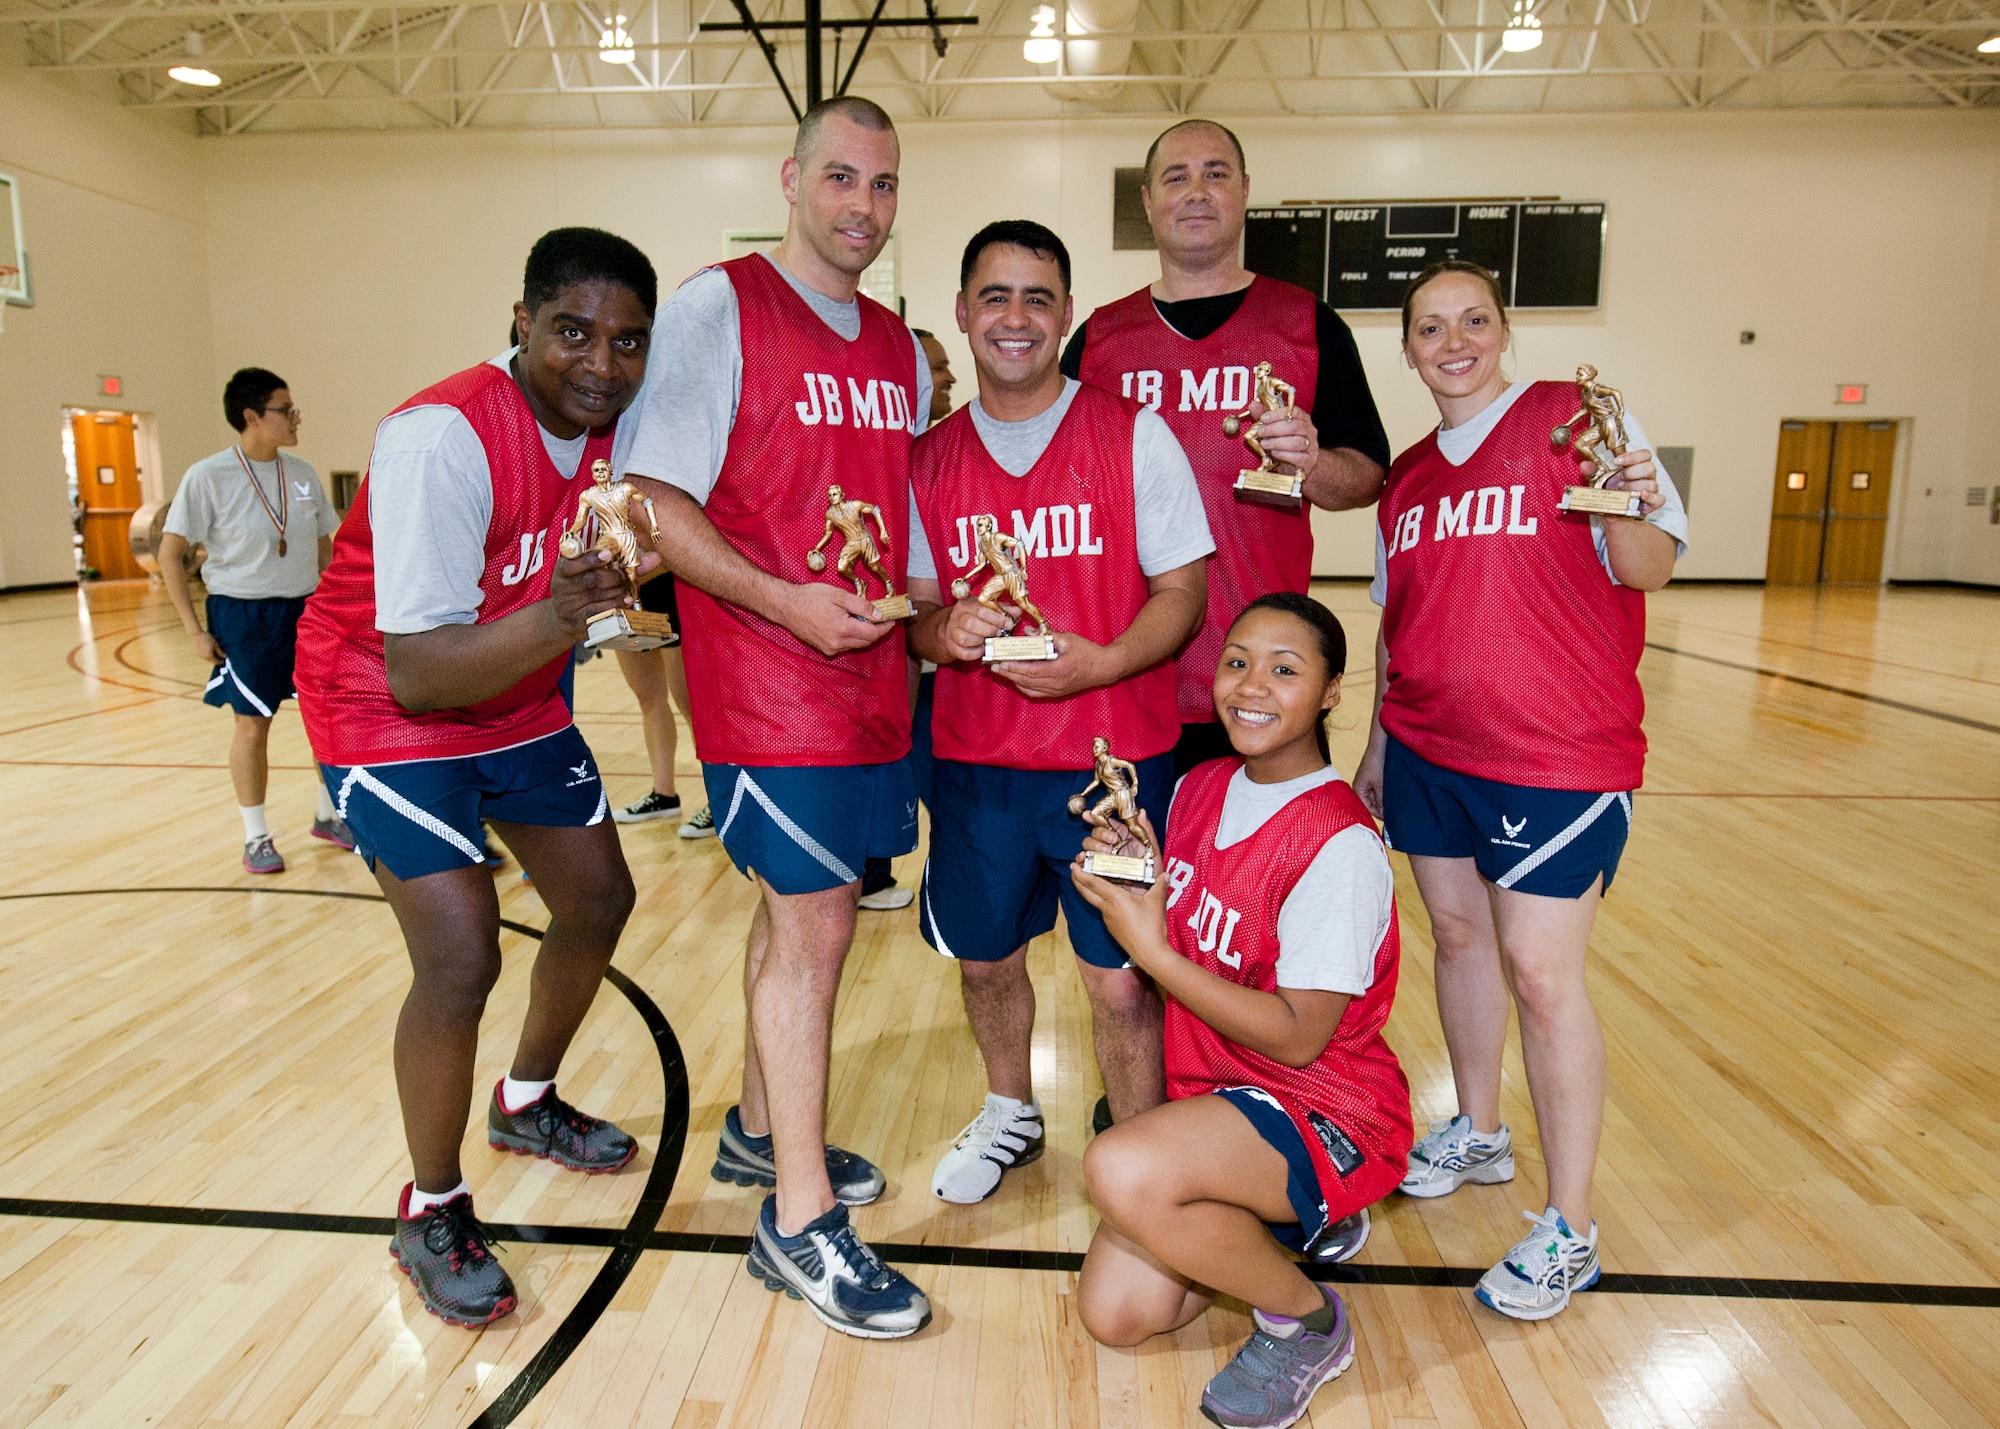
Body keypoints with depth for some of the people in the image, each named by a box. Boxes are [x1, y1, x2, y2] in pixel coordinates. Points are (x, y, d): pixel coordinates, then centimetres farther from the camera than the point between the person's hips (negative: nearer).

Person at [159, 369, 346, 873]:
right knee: (252, 724, 3)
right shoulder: (208, 476, -11)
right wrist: (195, 631, -10)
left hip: (307, 609, 5)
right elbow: (170, 554, -7)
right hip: (243, 616, -4)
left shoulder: (303, 473, 3)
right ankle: (256, 837, 18)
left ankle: (329, 815, 26)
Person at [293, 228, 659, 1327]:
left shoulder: (624, 425, -10)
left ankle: (526, 1105, 40)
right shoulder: (444, 437, -31)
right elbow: (417, 673, -35)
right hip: (389, 714, -7)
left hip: (520, 704, 7)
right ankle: (432, 1213, 11)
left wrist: (629, 572, -21)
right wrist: (553, 620, -51)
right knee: (460, 961, -16)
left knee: (599, 899, 13)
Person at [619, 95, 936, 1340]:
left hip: (874, 677, 7)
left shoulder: (899, 345, 15)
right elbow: (658, 503, -12)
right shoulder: (718, 305, -6)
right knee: (814, 924, -5)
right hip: (768, 677, -7)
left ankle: (761, 1130, 36)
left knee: (803, 908, 16)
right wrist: (783, 601, -21)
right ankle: (801, 1222, 9)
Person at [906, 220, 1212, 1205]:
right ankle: (1009, 1115, 45)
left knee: (1121, 978, -1)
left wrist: (1103, 662, -22)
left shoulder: (1132, 435, -2)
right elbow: (915, 608, 10)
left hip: (1115, 759, -3)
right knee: (982, 955, 16)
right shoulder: (930, 458, 7)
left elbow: (1182, 590, -4)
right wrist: (945, 631, -14)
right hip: (973, 760, 4)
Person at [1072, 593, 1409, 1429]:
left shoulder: (1340, 845, -23)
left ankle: (1308, 1323, -3)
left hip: (1327, 1114, -7)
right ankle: (1287, 1217, 22)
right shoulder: (1200, 789, 0)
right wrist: (1133, 874, -12)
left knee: (1119, 1170, -32)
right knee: (1115, 1314, -2)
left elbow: (1298, 1037, -22)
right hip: (1216, 1095, 7)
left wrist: (1151, 951, -23)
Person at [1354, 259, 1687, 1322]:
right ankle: (1477, 1133, 34)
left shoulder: (1579, 418, -5)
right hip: (1429, 749, 6)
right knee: (1459, 934, 13)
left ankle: (1570, 1228, 11)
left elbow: (1649, 569, -9)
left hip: (1558, 754, -5)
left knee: (1540, 969, -4)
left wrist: (1629, 509, -30)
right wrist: (1377, 745, 18)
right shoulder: (1406, 478, 12)